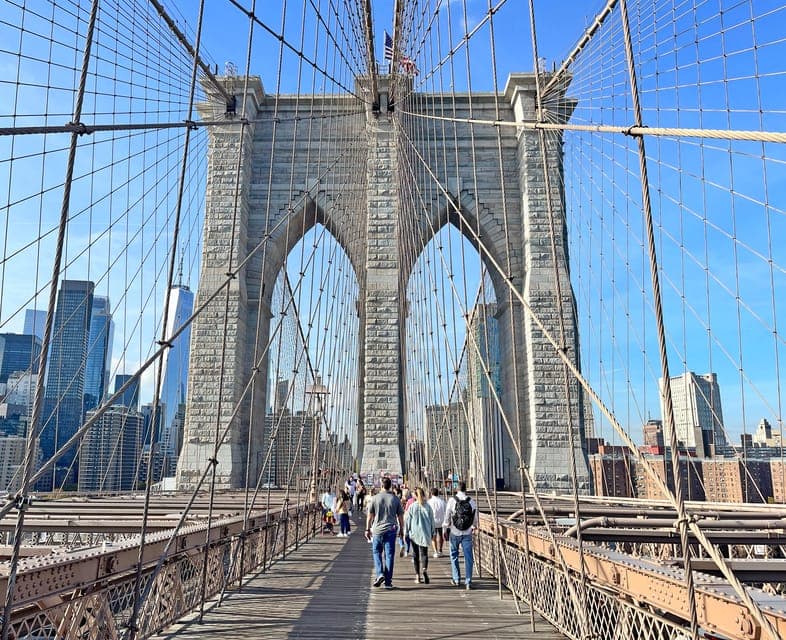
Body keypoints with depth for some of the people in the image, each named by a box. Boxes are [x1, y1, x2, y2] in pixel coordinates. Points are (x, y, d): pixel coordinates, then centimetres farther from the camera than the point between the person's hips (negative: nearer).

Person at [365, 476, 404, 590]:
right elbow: (400, 516, 4)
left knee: (376, 552, 16)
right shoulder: (395, 499, 0)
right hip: (391, 530, 1)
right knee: (389, 555, 5)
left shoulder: (375, 498, -2)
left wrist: (368, 529, 10)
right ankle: (388, 582, 6)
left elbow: (370, 516, 1)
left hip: (377, 530, -1)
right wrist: (401, 530, 14)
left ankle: (380, 573, -2)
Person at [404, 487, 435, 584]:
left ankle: (418, 575, 11)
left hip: (414, 534, -1)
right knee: (424, 553, 5)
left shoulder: (412, 506, -6)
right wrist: (432, 532, 15)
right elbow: (432, 520, 5)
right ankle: (424, 569, -22)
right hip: (425, 533, 1)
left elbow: (407, 520, -3)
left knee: (415, 554, 10)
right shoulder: (428, 506, -1)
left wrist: (406, 533, 7)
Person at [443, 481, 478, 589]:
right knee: (468, 557, 6)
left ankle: (456, 579, 19)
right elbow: (475, 519, 6)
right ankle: (468, 582, 4)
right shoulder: (472, 501, -2)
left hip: (455, 533, -1)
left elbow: (447, 517, -4)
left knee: (454, 556, 15)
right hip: (467, 533, 1)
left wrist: (445, 527, 11)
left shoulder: (452, 500, -8)